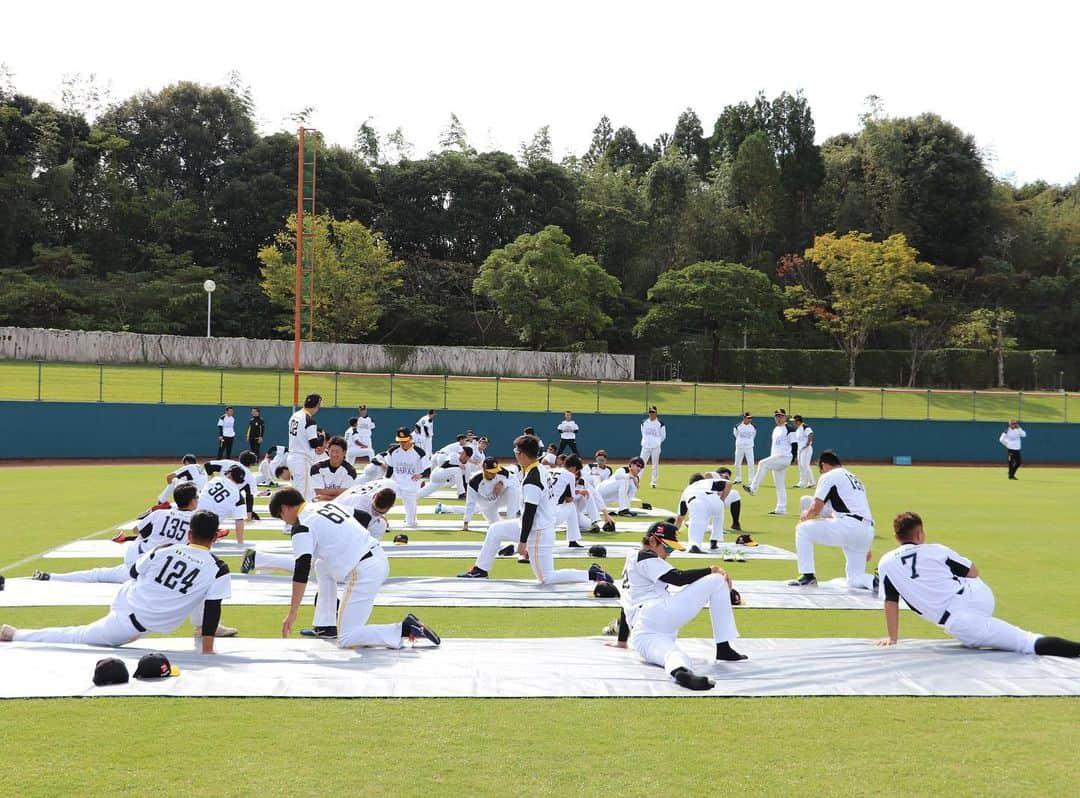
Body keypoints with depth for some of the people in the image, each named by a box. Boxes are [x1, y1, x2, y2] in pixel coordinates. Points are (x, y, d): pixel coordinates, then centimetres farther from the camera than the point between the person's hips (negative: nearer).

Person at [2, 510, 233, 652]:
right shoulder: (218, 569, -10)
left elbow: (134, 573, 13)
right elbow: (212, 609, -10)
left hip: (126, 606, 4)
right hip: (140, 625, -4)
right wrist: (207, 649, -6)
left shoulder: (165, 550, 2)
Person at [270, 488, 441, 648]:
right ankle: (325, 626, 27)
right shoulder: (327, 504, 19)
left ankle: (405, 629, -13)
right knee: (321, 564, 29)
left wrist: (292, 614, -9)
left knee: (346, 639, -2)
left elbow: (302, 572, -12)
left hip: (363, 573, -9)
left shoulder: (301, 526, -5)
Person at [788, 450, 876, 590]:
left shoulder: (829, 476, 5)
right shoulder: (855, 479, 29)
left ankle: (807, 575, 3)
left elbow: (815, 510, -1)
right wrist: (865, 547, 30)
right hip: (868, 532, 8)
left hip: (849, 526, -8)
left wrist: (804, 516, 22)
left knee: (802, 529, 7)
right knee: (854, 579, 16)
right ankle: (874, 581, -15)